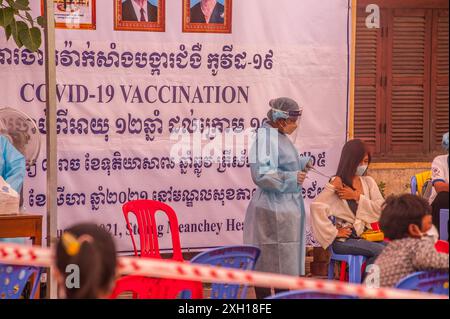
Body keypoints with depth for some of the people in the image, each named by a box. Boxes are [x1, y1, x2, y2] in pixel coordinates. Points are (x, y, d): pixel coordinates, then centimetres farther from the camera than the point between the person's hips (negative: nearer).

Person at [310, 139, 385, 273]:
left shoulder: (368, 182, 14)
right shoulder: (338, 183, -4)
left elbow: (381, 208, 3)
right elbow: (316, 206, -18)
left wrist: (357, 196, -7)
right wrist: (334, 232, -14)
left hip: (365, 235, 5)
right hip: (343, 240, -5)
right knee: (380, 250, -26)